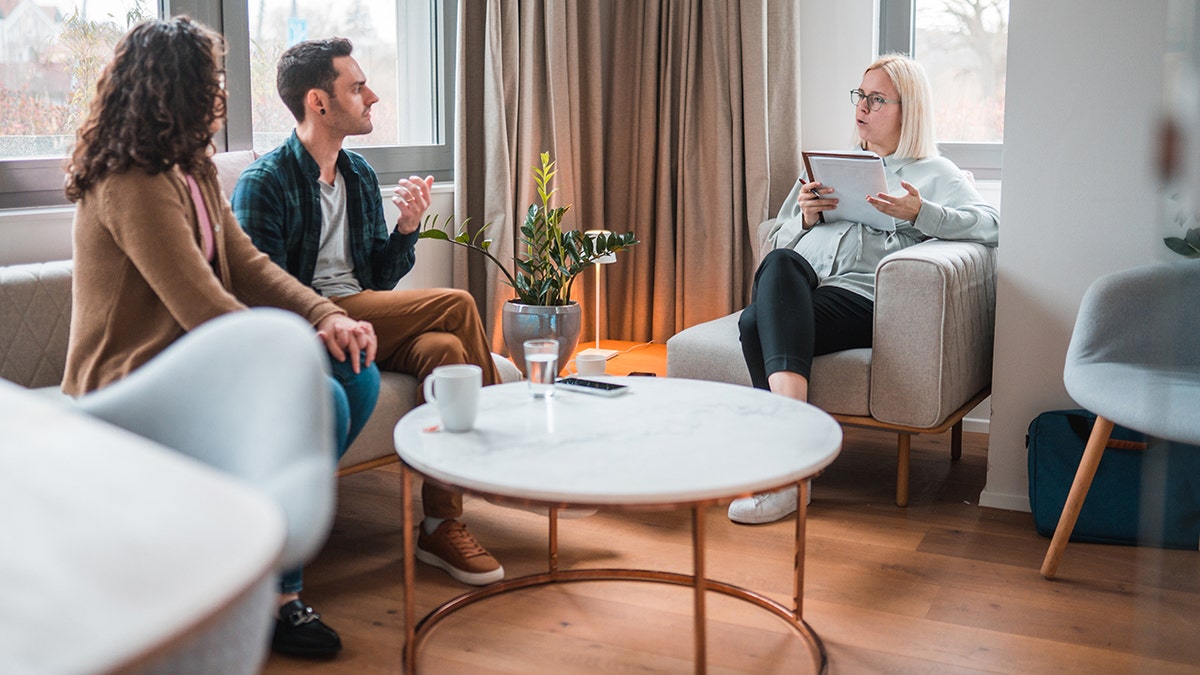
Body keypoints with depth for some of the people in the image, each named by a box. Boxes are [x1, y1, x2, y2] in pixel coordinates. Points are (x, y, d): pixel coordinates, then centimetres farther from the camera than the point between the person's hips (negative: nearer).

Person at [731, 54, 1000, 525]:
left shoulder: (935, 173, 20)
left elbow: (990, 224, 1)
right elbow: (779, 241, 30)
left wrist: (920, 213, -14)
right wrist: (806, 216, 8)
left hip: (860, 296, -4)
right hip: (796, 284, 4)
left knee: (758, 325, -34)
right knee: (780, 264, -36)